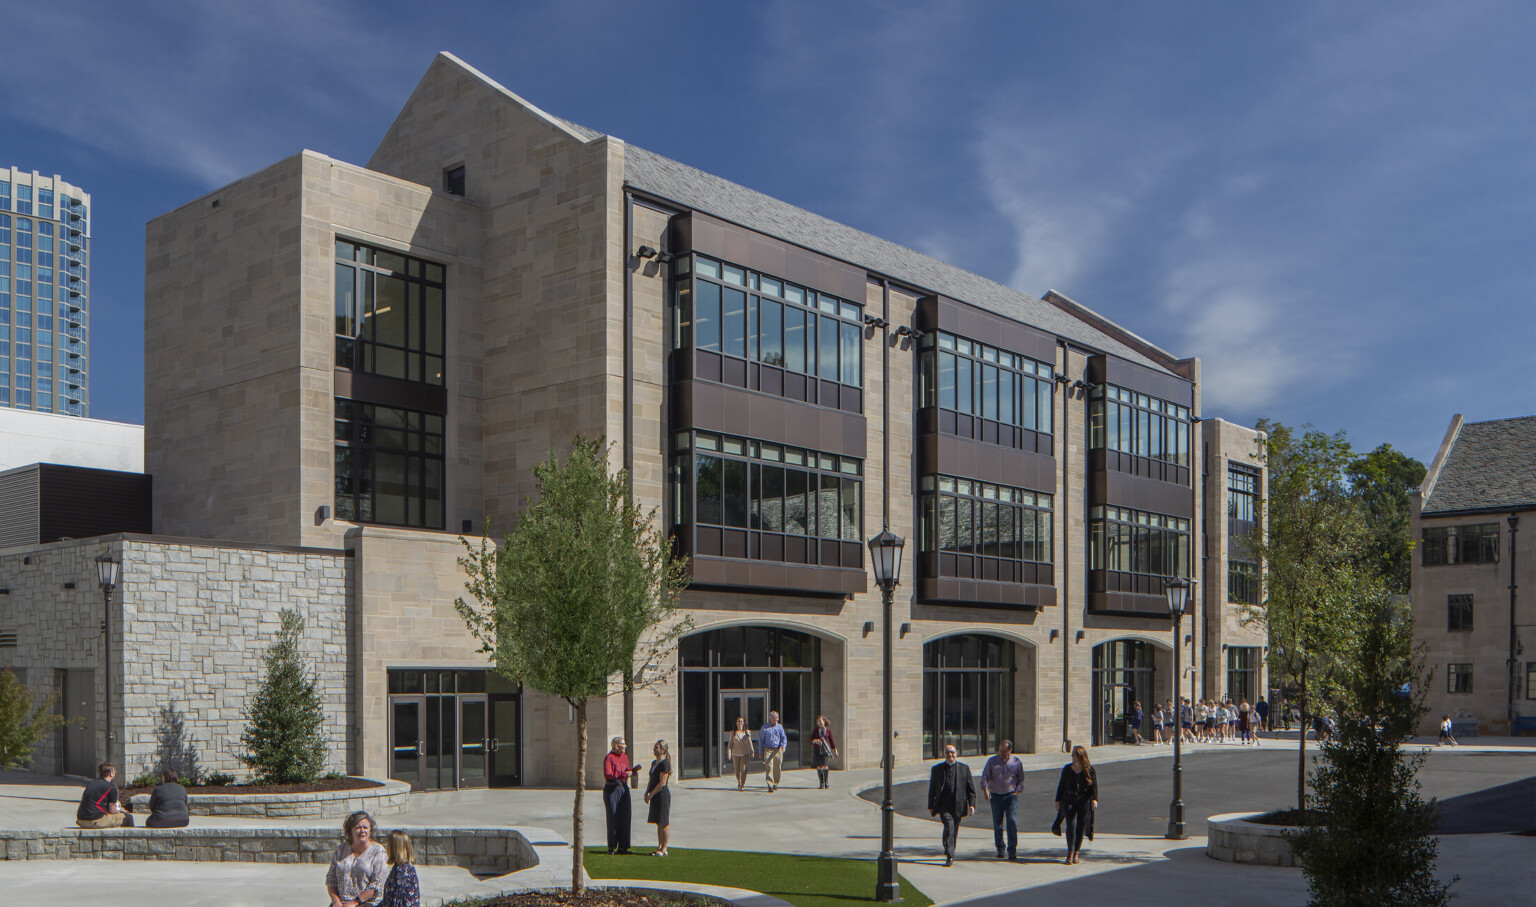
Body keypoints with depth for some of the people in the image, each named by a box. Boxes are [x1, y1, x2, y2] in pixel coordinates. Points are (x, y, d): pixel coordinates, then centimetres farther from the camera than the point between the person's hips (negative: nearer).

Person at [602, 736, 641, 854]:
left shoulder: (625, 757, 11)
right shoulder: (609, 758, -11)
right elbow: (607, 775, -21)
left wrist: (634, 769, 1)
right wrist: (624, 774, -25)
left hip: (623, 788, 7)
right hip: (611, 789, -7)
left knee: (625, 817, 5)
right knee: (613, 817, -3)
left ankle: (622, 846, 11)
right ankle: (612, 847, 7)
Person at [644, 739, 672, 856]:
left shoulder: (664, 763, -15)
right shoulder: (654, 762, 14)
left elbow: (662, 783, -19)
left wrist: (651, 795, -15)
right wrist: (646, 793, 8)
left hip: (662, 794, -9)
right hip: (655, 796, 9)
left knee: (663, 823, -3)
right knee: (658, 823, 13)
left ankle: (664, 849, 3)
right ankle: (659, 847, 19)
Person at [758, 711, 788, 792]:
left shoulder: (779, 727, 12)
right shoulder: (764, 727, 6)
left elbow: (784, 737, 8)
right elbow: (761, 740, 9)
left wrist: (783, 745, -12)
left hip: (778, 750, 2)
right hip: (768, 749, -2)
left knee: (777, 768, 7)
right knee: (769, 767, -13)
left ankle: (776, 784, 25)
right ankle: (770, 786, -16)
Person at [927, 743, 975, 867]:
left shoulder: (964, 768, 8)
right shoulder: (937, 769, 7)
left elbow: (971, 788, 8)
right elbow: (932, 789, 11)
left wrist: (972, 804, -2)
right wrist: (930, 806, 7)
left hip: (958, 806, 2)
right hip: (943, 805, -2)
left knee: (954, 830, 10)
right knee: (949, 826, -19)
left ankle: (949, 852, 32)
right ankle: (950, 857, -21)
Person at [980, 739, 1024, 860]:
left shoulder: (1016, 762, 4)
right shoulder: (992, 761, 3)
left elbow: (1021, 779, 13)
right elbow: (985, 776, -1)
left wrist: (1016, 791, 0)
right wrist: (985, 789, -17)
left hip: (1011, 795, -1)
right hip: (996, 796, 1)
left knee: (1012, 822, -11)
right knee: (997, 824, 4)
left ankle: (1012, 851, -9)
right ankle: (1000, 849, 19)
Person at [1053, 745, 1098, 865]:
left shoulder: (1089, 769, 1)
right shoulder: (1067, 768, 7)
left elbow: (1094, 785, -1)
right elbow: (1061, 785, 13)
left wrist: (1094, 799, -15)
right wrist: (1058, 800, 10)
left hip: (1084, 800, -1)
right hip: (1068, 800, 1)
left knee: (1081, 826, 2)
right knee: (1071, 824, -12)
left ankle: (1076, 853, 15)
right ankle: (1070, 853, -11)